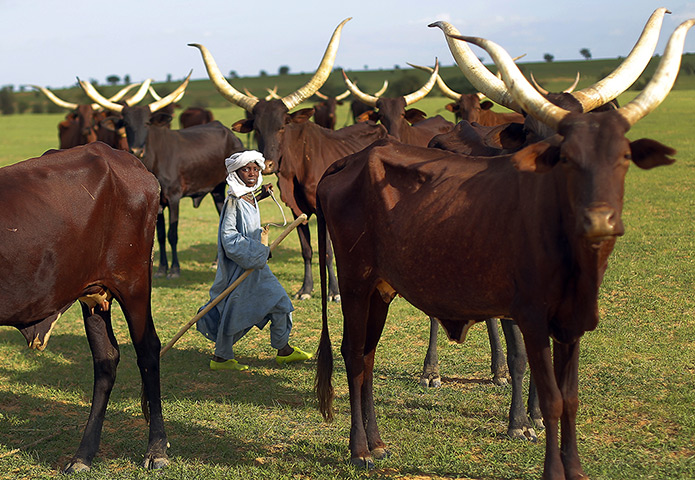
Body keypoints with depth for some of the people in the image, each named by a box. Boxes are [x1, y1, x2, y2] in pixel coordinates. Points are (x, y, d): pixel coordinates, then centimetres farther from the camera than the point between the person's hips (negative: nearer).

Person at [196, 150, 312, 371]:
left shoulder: (252, 199, 11)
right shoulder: (233, 202, -17)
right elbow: (228, 236, -21)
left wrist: (263, 246, 10)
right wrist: (257, 251, -21)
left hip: (256, 263, 9)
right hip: (238, 264, -9)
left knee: (279, 301, 12)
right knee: (234, 309, -1)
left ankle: (283, 350, 24)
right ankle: (221, 358, 12)